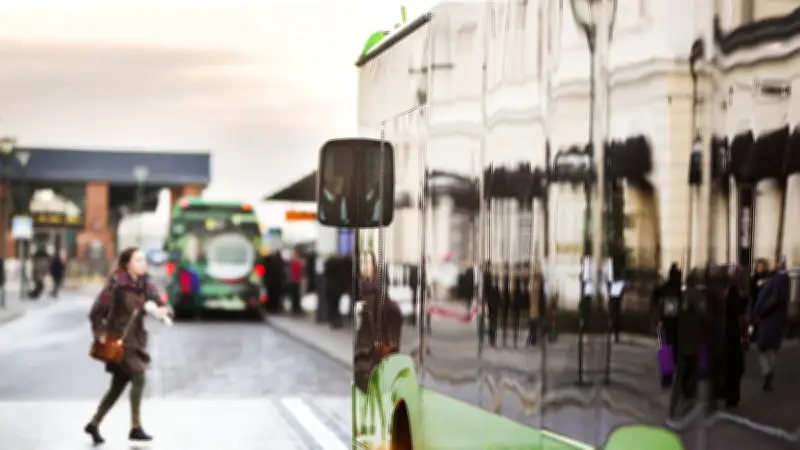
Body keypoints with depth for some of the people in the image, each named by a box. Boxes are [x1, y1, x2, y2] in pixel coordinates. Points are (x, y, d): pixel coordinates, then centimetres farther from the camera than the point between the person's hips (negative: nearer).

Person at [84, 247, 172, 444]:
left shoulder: (145, 286, 4)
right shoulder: (116, 284, -13)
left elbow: (161, 305, 1)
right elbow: (96, 312, -9)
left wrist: (163, 311, -20)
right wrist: (101, 333, -14)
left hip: (136, 340, 7)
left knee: (118, 386, 11)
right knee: (138, 378, -17)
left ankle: (94, 424, 25)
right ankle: (136, 428, -10)